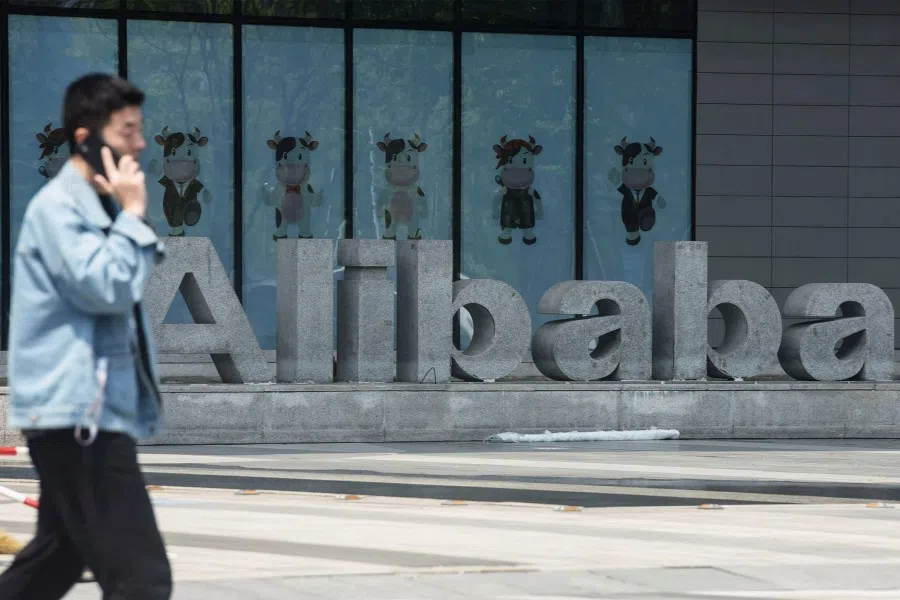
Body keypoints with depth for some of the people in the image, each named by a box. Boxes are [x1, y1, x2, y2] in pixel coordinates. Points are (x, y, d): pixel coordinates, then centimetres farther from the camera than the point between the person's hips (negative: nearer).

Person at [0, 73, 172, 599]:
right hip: (77, 412, -11)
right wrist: (134, 215, -14)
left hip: (87, 411, 11)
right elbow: (107, 289, -22)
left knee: (59, 556, 24)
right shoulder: (57, 207, -14)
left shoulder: (102, 205, 15)